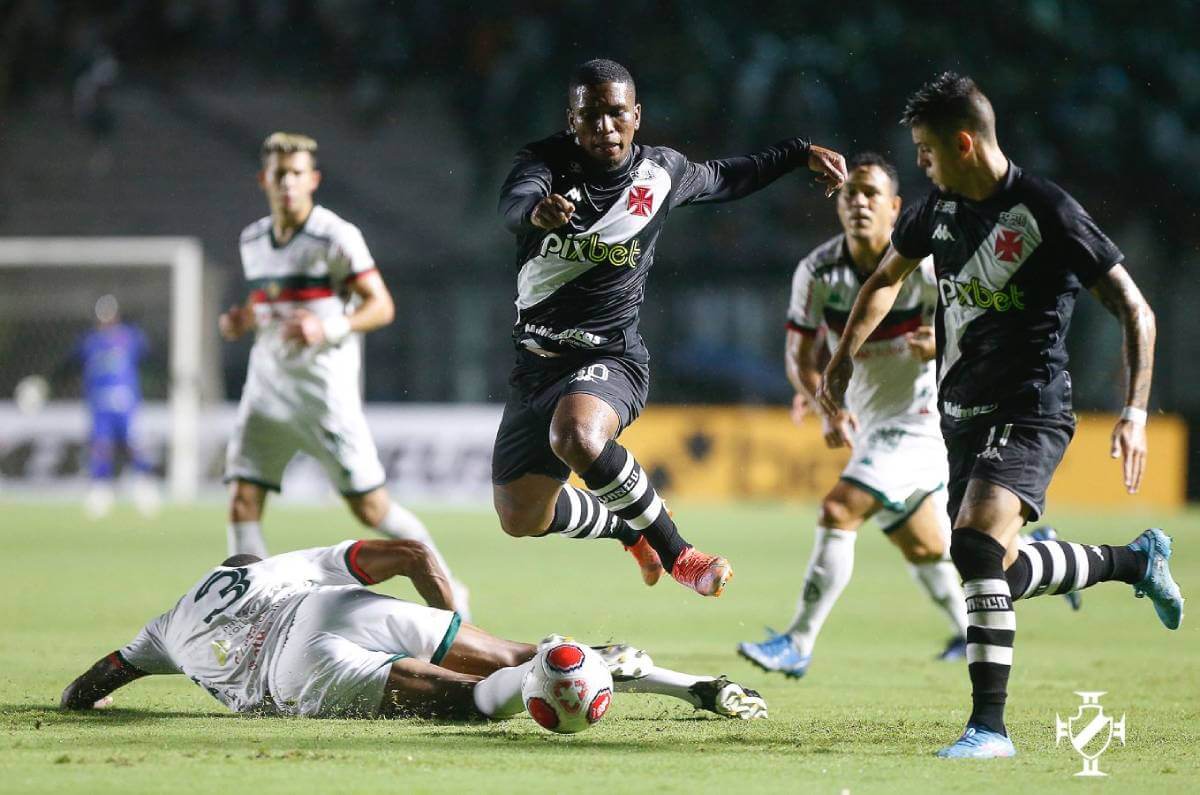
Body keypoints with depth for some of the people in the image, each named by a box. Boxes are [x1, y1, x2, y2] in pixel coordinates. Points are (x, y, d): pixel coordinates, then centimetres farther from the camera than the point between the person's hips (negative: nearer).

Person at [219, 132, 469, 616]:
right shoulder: (252, 240, 10)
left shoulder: (336, 237, -9)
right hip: (267, 385, 6)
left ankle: (444, 586, 18)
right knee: (242, 502, -8)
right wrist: (242, 320, 4)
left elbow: (381, 307, -10)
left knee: (370, 508, -2)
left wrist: (329, 329, -25)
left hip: (324, 389, -6)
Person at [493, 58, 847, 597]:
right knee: (521, 519, 8)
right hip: (536, 363, 3)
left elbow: (726, 179, 23)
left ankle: (676, 553, -18)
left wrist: (800, 154, 23)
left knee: (575, 437, -38)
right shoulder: (547, 161, -7)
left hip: (610, 356, -3)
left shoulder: (662, 173, -1)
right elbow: (512, 202, -32)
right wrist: (535, 210, -55)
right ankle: (629, 530, 38)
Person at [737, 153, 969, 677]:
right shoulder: (818, 271, -7)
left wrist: (942, 345, -34)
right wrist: (826, 408, -20)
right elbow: (798, 356, -2)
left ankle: (798, 645, -15)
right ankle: (969, 631, 41)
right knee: (920, 545, 18)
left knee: (838, 512, -19)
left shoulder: (924, 268, -19)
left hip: (917, 420, -6)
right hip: (867, 426, 6)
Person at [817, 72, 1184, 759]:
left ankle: (989, 725, -24)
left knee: (977, 545, -28)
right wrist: (845, 357, 18)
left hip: (1030, 411, -8)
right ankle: (1137, 560, 40)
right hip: (965, 413, 8)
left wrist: (1135, 412, -21)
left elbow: (1134, 310, -13)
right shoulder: (939, 209, 6)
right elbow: (888, 279, 27)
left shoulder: (1047, 211, -16)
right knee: (1001, 570, 14)